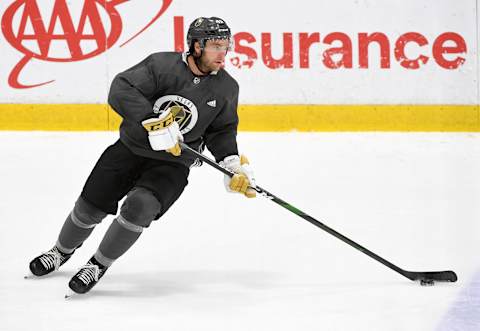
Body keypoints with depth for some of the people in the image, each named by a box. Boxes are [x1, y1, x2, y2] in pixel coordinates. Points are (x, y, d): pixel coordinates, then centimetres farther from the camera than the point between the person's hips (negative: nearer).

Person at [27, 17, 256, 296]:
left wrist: (234, 163, -7)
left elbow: (221, 131, 8)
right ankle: (63, 251, 38)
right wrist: (153, 122, -38)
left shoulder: (226, 88, -6)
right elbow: (121, 90, -27)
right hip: (131, 148, 0)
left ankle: (99, 266, -5)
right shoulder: (162, 64, -17)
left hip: (172, 163, 0)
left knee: (139, 206, -25)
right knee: (90, 207, 6)